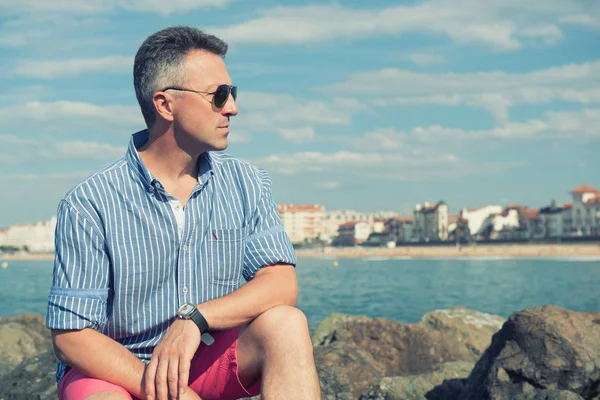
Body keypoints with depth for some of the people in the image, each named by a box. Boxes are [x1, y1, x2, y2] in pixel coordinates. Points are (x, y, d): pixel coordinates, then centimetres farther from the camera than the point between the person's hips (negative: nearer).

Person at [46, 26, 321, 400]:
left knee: (286, 323, -24)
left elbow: (281, 283, -11)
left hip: (209, 359, 4)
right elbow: (71, 335, -15)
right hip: (118, 369, -4)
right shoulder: (89, 204, -13)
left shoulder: (247, 183, 0)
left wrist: (196, 318, -27)